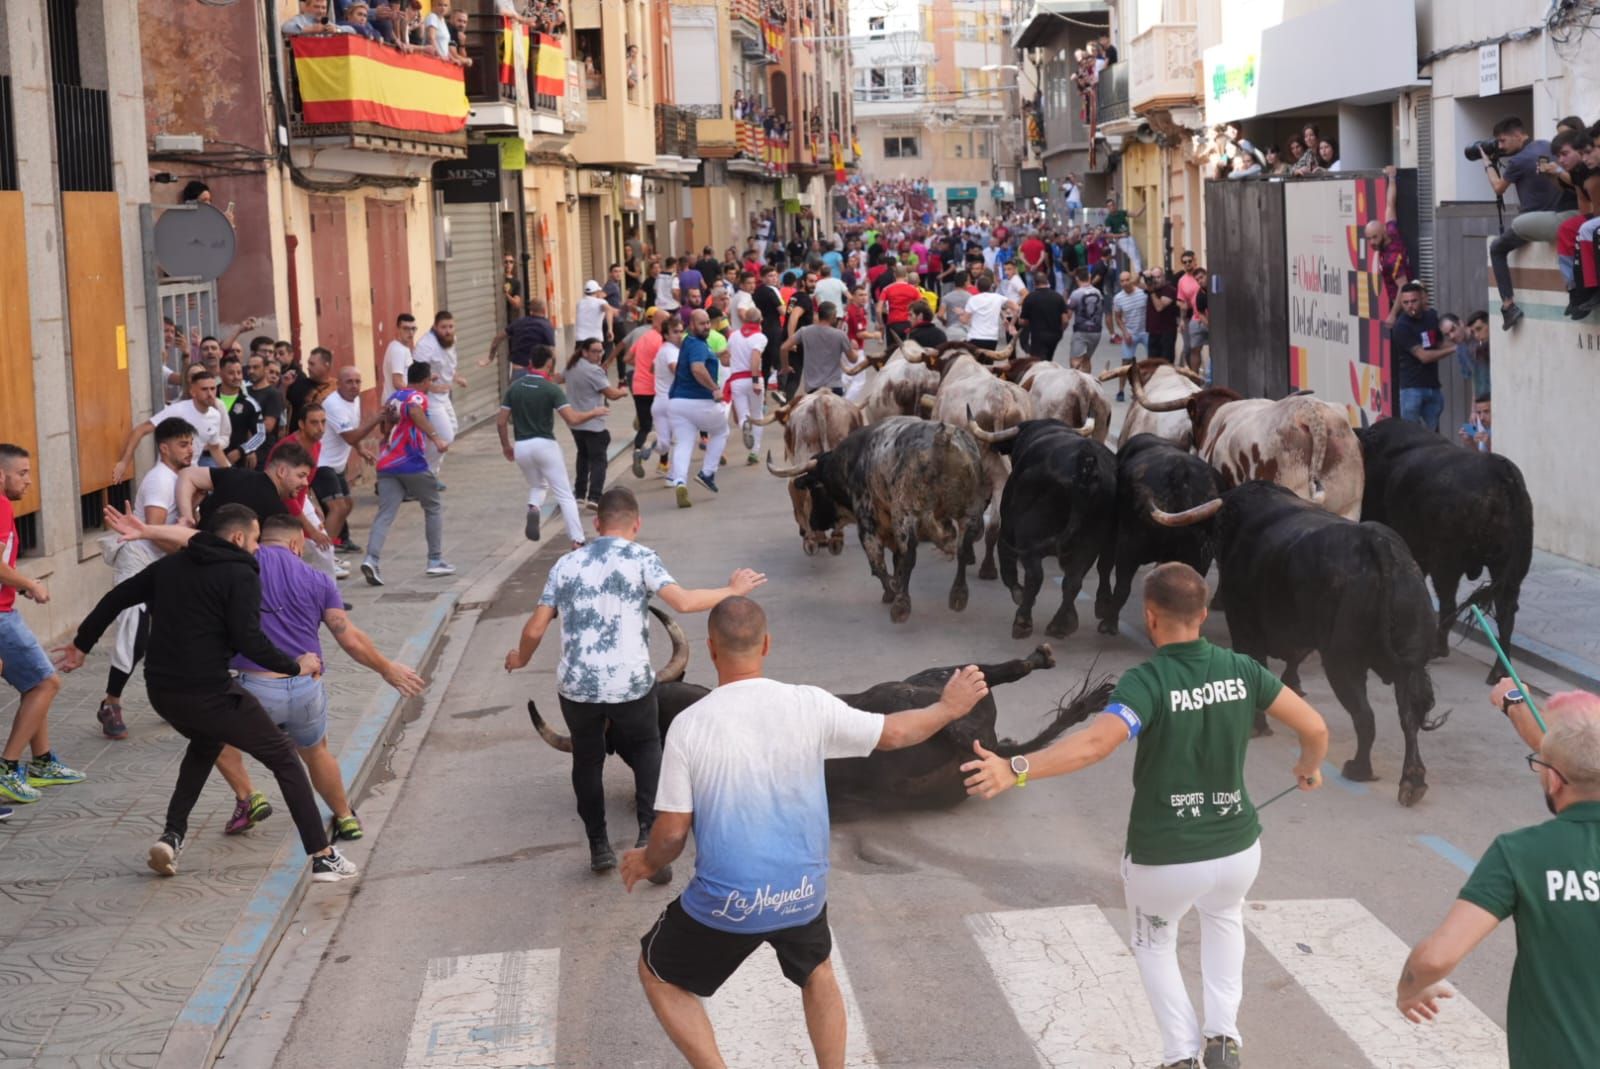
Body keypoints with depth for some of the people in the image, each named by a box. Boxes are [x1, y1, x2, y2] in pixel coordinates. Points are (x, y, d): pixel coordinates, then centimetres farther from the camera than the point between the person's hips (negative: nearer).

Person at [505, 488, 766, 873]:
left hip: (576, 684, 2)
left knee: (587, 759, 22)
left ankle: (598, 847, 24)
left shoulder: (567, 564, 8)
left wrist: (521, 658, 28)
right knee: (647, 747, 22)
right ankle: (649, 832, 6)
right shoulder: (641, 558, -3)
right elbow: (683, 601, -17)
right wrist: (732, 591, -4)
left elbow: (535, 628, 8)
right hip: (630, 682, -2)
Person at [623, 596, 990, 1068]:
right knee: (817, 972, 34)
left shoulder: (689, 725, -14)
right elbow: (894, 733, 4)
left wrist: (648, 862, 13)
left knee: (657, 974, 23)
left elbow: (672, 832, -10)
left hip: (727, 902, -3)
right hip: (802, 893, 3)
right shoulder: (809, 705, -9)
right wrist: (949, 707, 23)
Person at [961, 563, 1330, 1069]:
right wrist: (1310, 765, 25)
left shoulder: (1146, 681, -18)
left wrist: (1015, 770, -41)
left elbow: (1095, 743, -35)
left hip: (1162, 859, -3)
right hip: (1237, 851, 3)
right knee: (1224, 917, 38)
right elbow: (1315, 727, 3)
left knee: (1154, 943, 29)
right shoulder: (1240, 670, -4)